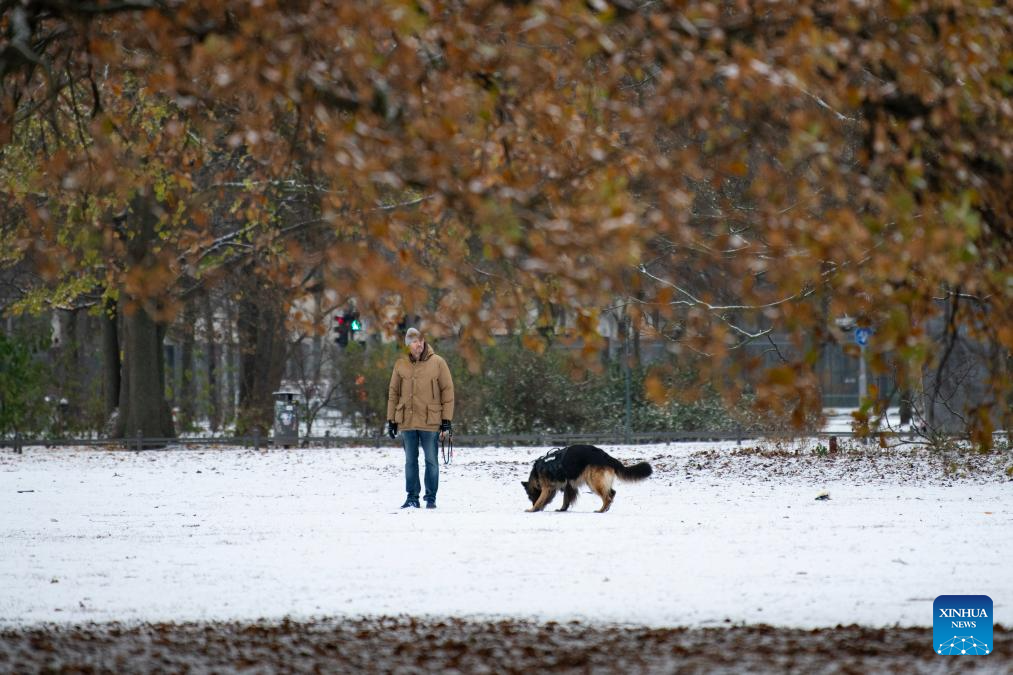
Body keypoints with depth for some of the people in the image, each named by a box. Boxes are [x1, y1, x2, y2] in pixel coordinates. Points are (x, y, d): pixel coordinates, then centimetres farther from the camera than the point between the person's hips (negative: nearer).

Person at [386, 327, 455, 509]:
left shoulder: (437, 363, -3)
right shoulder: (401, 364, 4)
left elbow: (448, 391, -1)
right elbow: (393, 393, 11)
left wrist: (446, 419, -4)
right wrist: (391, 420, 8)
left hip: (430, 421, -2)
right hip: (407, 421, 2)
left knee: (431, 461, 3)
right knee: (410, 461, 8)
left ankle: (431, 497, 11)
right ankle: (412, 497, 15)